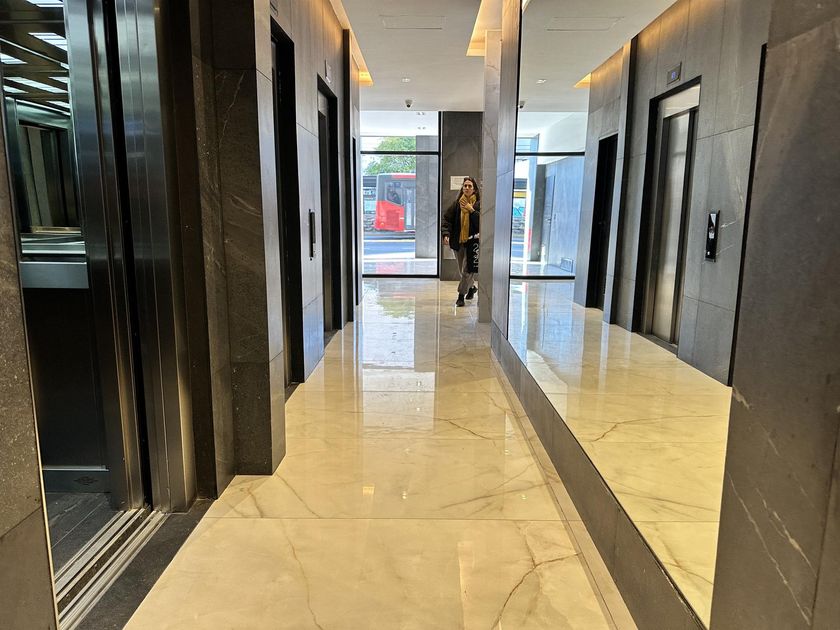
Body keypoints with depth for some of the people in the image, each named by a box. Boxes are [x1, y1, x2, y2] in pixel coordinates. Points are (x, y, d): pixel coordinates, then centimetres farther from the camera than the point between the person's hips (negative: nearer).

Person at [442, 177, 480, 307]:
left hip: (472, 241, -4)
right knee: (462, 270, 17)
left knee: (467, 270, -7)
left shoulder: (479, 204, -6)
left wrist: (471, 210, -20)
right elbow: (447, 218, 2)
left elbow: (482, 221, -17)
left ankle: (461, 295, 3)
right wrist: (446, 234, -11)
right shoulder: (457, 203, 4)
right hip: (458, 242, 5)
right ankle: (472, 287, 41)